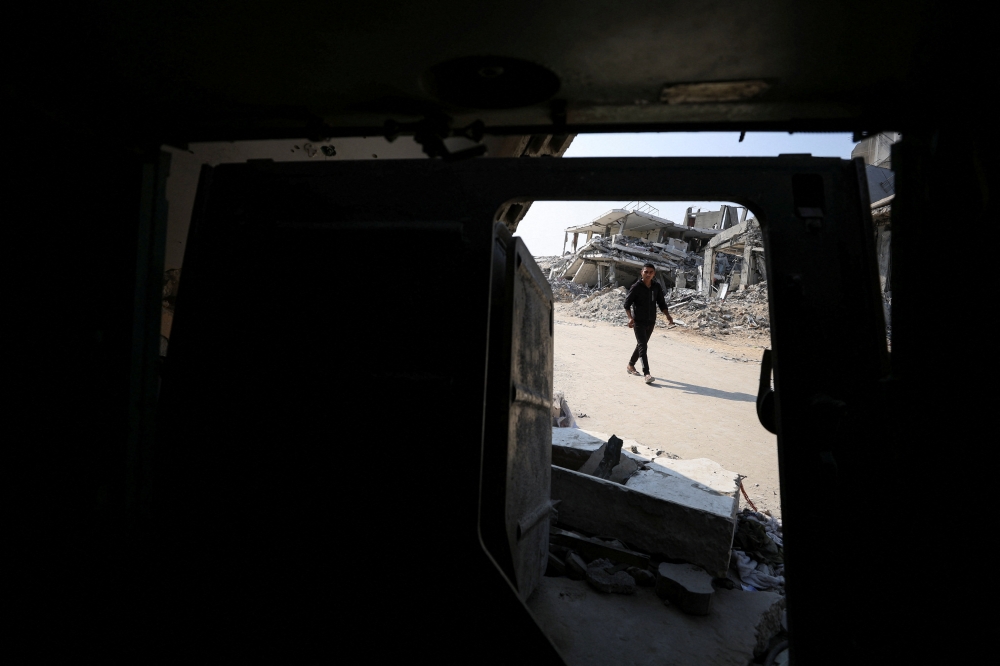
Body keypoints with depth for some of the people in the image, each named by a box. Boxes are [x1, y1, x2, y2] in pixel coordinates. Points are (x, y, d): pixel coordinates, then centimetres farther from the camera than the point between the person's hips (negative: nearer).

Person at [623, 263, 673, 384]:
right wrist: (630, 317, -25)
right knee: (642, 347, -12)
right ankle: (647, 374, -15)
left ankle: (631, 365, 36)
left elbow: (661, 303, 10)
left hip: (651, 322, 6)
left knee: (641, 345, 17)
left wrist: (667, 315, -7)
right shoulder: (636, 287, -10)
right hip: (639, 322, -6)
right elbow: (627, 304, -10)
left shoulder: (657, 287, 4)